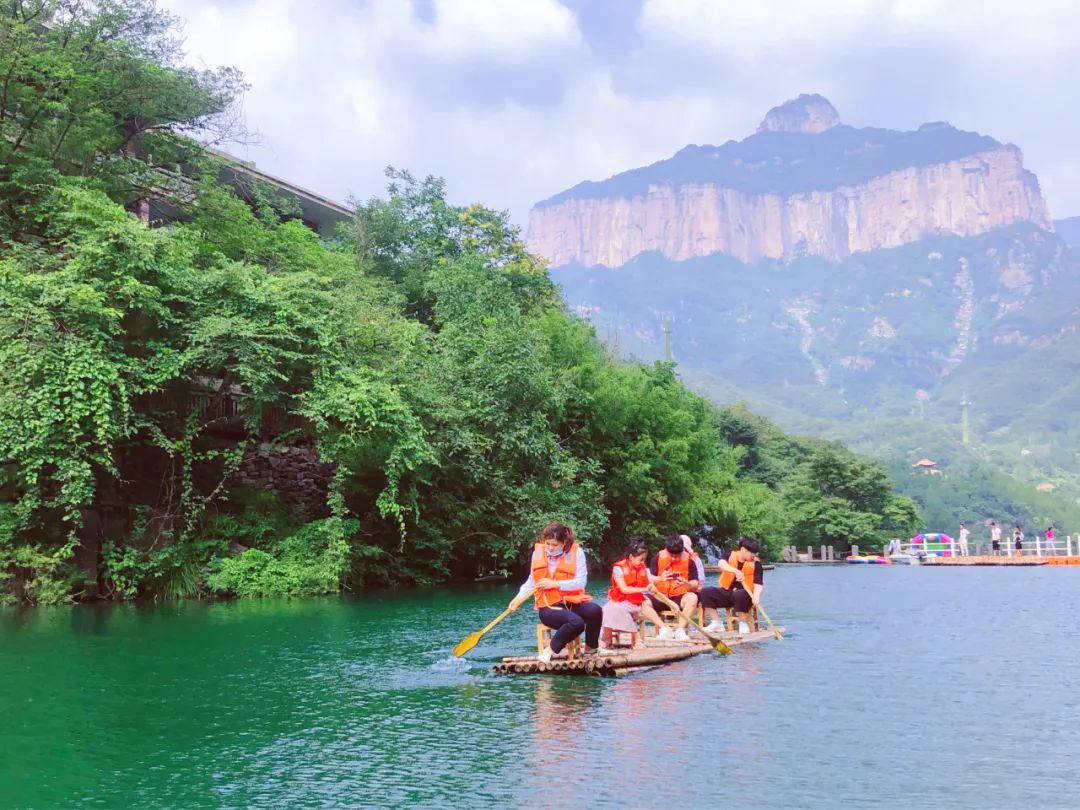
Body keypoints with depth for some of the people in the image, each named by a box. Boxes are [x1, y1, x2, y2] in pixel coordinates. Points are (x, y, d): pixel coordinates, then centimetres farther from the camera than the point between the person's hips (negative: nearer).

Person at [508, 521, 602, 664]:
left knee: (595, 610, -32)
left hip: (572, 601, 1)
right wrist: (518, 598, 2)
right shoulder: (538, 552, 5)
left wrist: (555, 583, -15)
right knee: (576, 623, -33)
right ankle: (551, 650, -10)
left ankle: (590, 649, -7)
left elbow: (581, 582, -8)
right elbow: (532, 581, 16)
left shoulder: (576, 552, -1)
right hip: (548, 606, -1)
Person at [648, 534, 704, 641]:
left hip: (679, 598, -1)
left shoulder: (689, 560, -4)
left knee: (692, 598, -34)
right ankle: (664, 628, -19)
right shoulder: (659, 557, -1)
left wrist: (687, 584, -30)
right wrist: (660, 578, -23)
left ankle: (680, 630, -24)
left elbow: (695, 585, -6)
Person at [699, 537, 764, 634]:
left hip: (745, 594, -3)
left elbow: (758, 583, -11)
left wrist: (756, 596, -32)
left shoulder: (756, 563, -1)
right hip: (727, 592, 3)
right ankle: (717, 623, -8)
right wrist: (735, 571, -38)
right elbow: (721, 564, -20)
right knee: (705, 592, -16)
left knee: (739, 595, -38)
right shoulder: (731, 556, 2)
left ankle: (743, 625, -18)